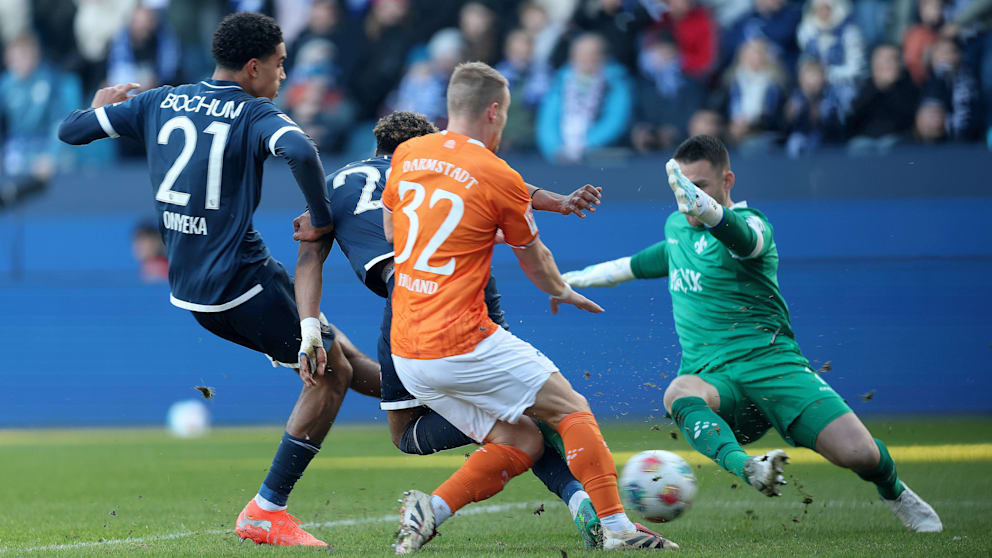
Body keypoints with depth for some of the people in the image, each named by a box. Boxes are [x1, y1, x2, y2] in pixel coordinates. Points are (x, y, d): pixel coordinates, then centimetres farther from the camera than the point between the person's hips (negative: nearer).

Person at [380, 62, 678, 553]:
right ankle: (616, 528, -6)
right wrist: (562, 292, 32)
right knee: (571, 410, 5)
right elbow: (534, 260, 9)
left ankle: (429, 509, -3)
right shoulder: (501, 179, -7)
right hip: (464, 344, -7)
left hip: (405, 354, 7)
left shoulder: (407, 154, 8)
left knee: (521, 443, 13)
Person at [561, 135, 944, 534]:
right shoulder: (676, 225, 15)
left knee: (859, 453, -18)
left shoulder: (750, 223, -7)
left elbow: (739, 235, -34)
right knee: (679, 395, -36)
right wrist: (581, 276, 48)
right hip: (710, 377, 4)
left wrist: (706, 210, -58)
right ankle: (747, 468, -63)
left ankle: (894, 493, 20)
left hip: (770, 363, -4)